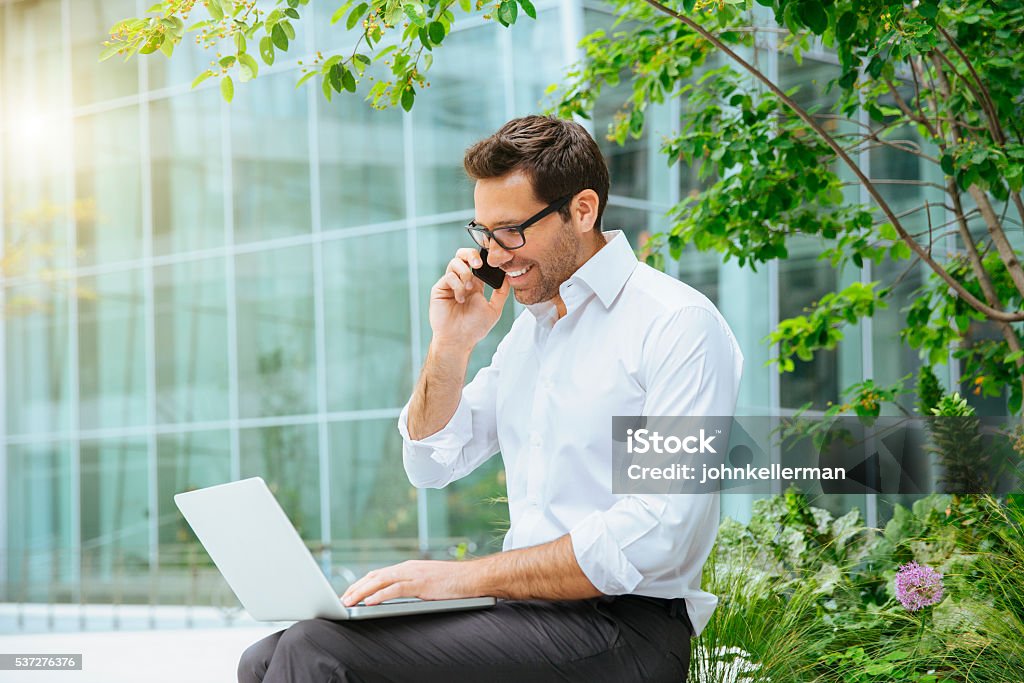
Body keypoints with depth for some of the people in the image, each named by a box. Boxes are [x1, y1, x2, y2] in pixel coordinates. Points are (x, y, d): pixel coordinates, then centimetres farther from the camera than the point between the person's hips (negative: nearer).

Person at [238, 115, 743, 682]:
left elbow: (657, 537, -20)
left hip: (620, 628, -8)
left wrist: (466, 577, -20)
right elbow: (431, 464, 24)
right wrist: (450, 346, 7)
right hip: (524, 612, 8)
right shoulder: (529, 326, 18)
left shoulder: (680, 325, -10)